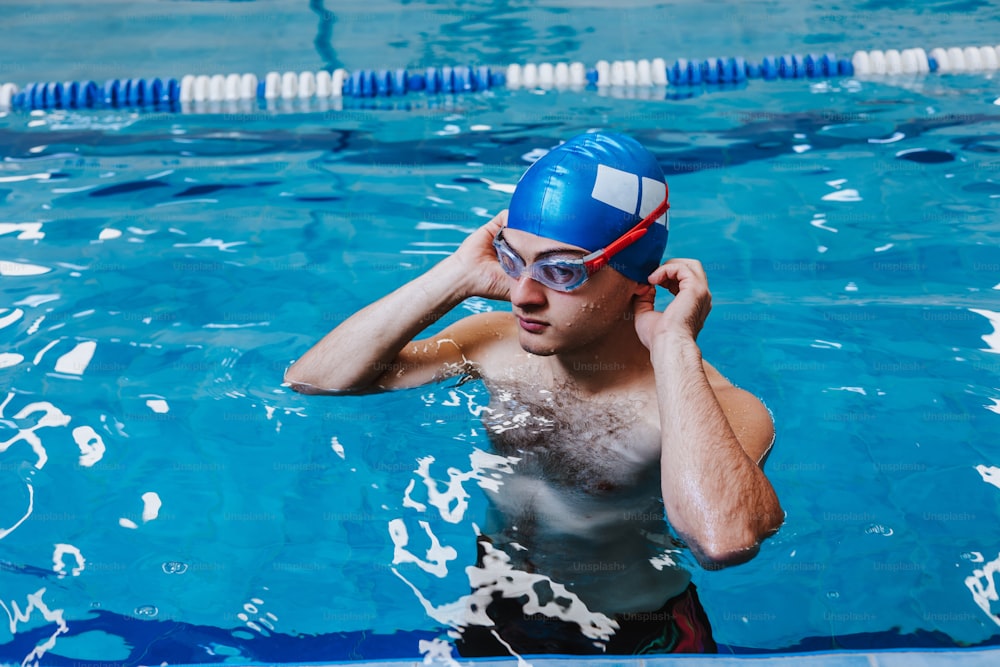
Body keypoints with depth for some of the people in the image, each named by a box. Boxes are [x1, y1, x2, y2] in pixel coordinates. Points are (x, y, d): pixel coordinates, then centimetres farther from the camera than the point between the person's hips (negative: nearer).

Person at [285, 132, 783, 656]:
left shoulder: (718, 408, -23)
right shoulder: (497, 343, -8)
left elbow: (724, 540, -46)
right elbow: (310, 379, -9)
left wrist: (673, 344, -36)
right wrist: (454, 279, -17)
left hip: (637, 639, -3)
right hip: (496, 612, 4)